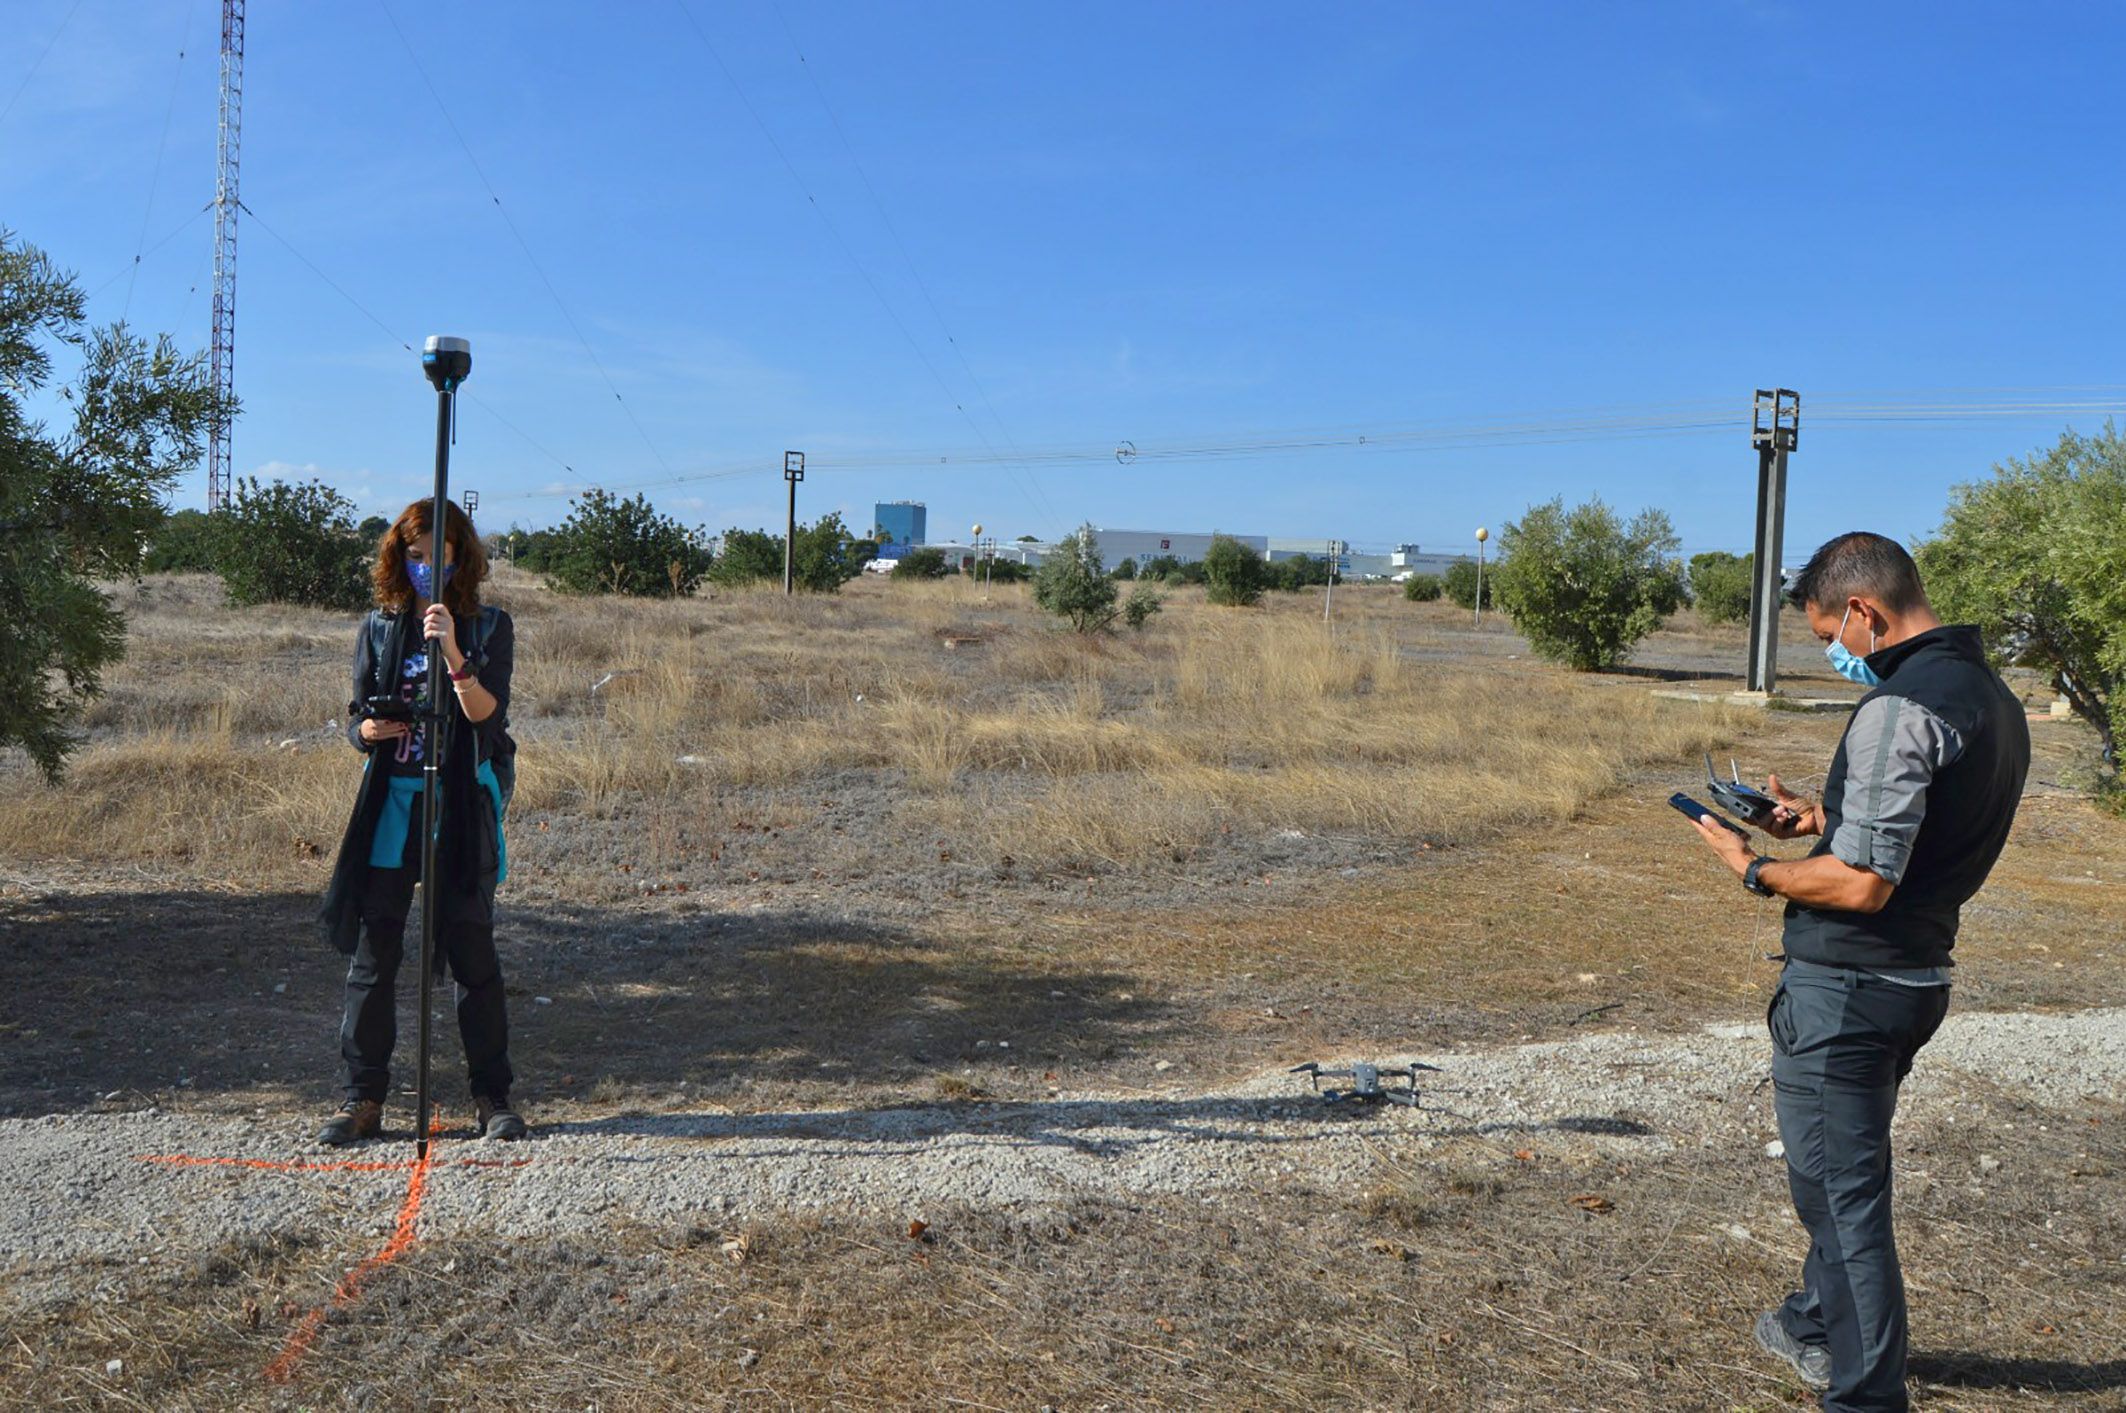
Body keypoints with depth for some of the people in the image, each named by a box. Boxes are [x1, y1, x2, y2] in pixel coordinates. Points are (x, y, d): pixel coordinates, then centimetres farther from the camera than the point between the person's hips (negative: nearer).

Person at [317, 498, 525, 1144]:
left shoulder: (489, 627, 1)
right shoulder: (380, 627, 11)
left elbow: (486, 714, -14)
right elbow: (356, 721, 12)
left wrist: (453, 654, -29)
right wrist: (367, 729, -11)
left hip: (461, 807, -3)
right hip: (389, 804, 3)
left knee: (473, 954, 1)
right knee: (372, 954, 2)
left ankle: (493, 1096, 12)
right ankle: (363, 1098, 12)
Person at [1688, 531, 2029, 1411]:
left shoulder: (1901, 706, -23)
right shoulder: (1992, 696, 8)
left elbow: (1862, 883, -25)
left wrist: (1754, 870, -11)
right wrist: (1827, 821, 12)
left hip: (1845, 988, -10)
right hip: (1919, 976, 10)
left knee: (1841, 1189, 1)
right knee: (1845, 1170, 26)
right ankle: (1822, 1325, 44)